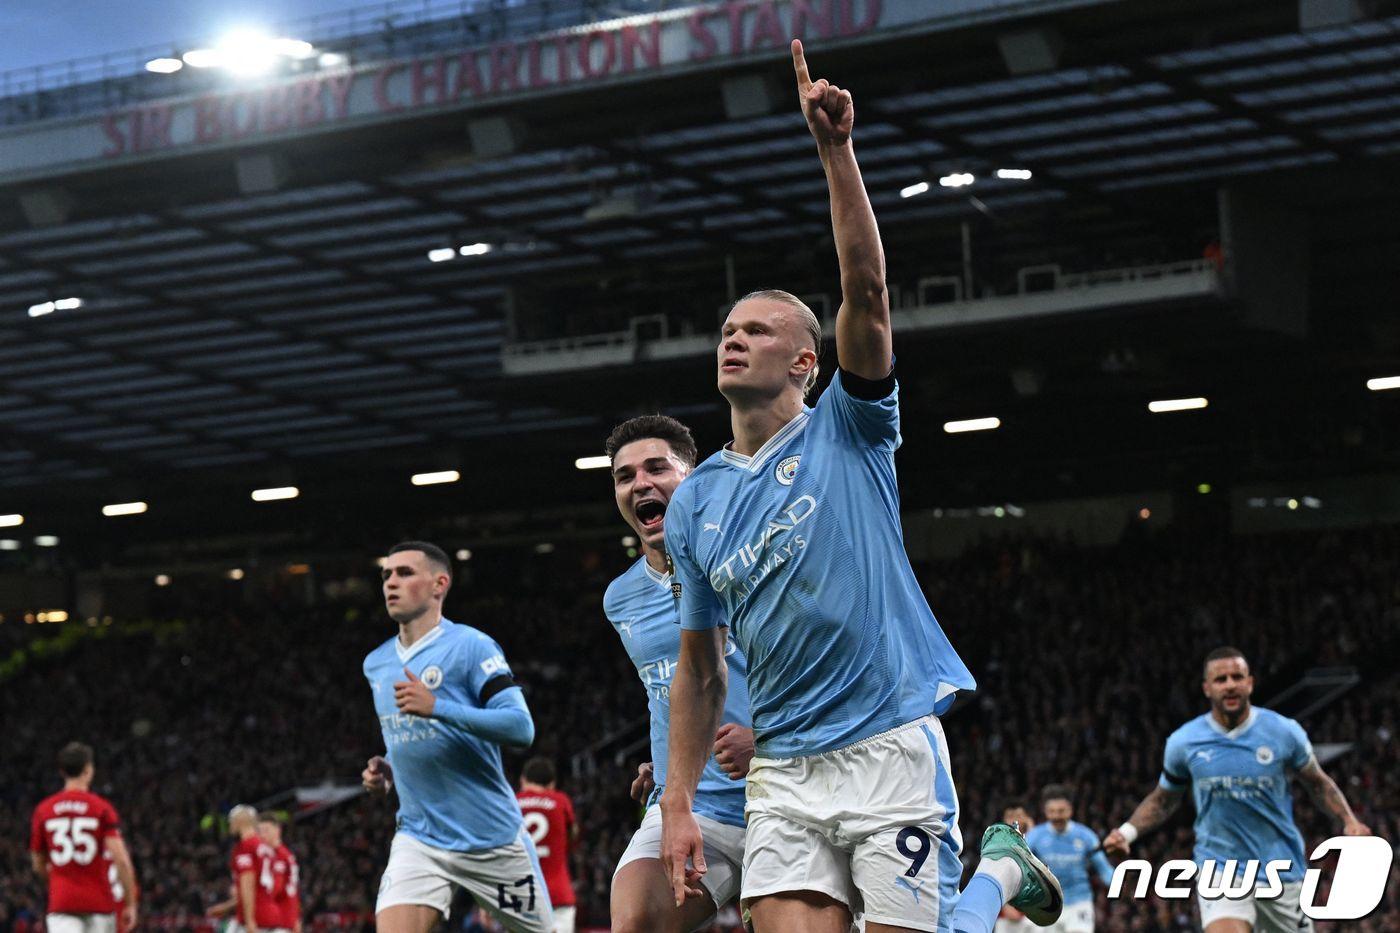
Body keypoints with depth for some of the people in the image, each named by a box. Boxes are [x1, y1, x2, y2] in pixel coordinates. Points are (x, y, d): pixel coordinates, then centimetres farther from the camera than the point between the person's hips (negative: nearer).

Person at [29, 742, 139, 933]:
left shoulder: (43, 810, 5)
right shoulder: (102, 808, -3)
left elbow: (38, 866, 14)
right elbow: (121, 860, -12)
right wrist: (130, 904, -4)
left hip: (60, 903, 1)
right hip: (99, 903, -1)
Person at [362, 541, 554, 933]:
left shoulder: (470, 646, -8)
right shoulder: (376, 665, 12)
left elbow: (521, 727, -19)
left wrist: (437, 706, -27)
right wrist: (385, 771, 7)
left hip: (493, 837, -4)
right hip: (419, 838, 4)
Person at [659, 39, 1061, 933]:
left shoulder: (848, 432, 1)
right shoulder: (695, 503, 12)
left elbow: (867, 291, -14)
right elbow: (700, 669, 16)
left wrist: (836, 148, -23)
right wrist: (679, 802, 9)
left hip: (891, 749, -4)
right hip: (784, 770, 4)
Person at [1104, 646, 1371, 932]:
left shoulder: (1284, 732, -4)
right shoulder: (1183, 742, -3)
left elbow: (1318, 783, 12)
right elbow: (1163, 799, 14)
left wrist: (1349, 821, -4)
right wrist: (1127, 832, -2)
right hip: (1218, 869, -1)